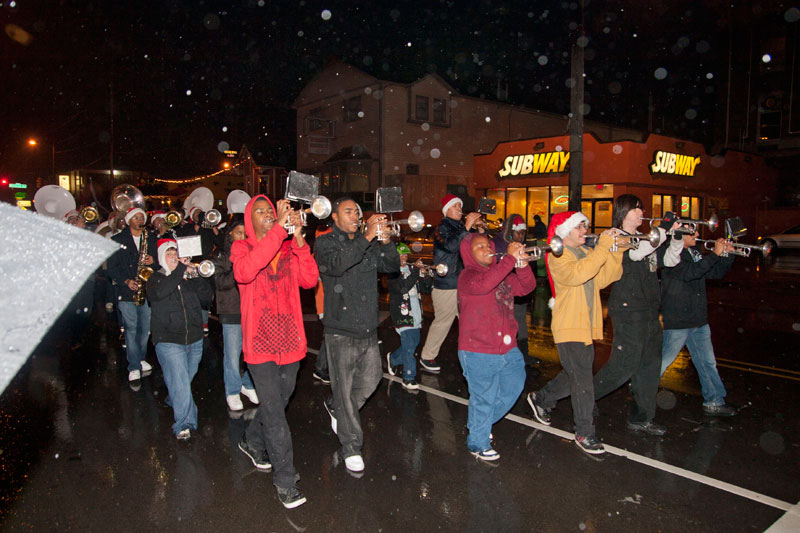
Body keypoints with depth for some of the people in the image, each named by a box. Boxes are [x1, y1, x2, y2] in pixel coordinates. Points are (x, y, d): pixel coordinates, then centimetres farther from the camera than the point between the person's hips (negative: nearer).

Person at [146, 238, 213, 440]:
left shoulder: (188, 278, 12)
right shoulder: (156, 278, 3)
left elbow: (206, 293, 0)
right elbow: (158, 293, -20)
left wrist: (194, 275, -13)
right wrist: (179, 270, -19)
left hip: (195, 339, 4)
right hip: (169, 341, -4)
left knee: (185, 381, 17)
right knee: (180, 383, -13)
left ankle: (173, 400, 45)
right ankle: (184, 425, -6)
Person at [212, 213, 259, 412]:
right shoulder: (222, 254, 1)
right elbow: (221, 282, -10)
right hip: (232, 313, -3)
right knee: (232, 354, 3)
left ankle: (248, 385, 28)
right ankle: (232, 392, 19)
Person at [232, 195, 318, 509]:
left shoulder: (289, 248, 6)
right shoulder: (241, 248, -2)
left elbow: (309, 280, -10)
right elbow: (244, 272, -28)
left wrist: (298, 238, -19)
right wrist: (279, 229, -30)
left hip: (289, 340, 4)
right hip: (261, 342, -4)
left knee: (278, 402, 20)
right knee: (274, 412, -5)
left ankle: (252, 442, 47)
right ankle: (285, 480, 8)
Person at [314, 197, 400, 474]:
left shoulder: (369, 245, 10)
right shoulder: (325, 243, -6)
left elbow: (392, 266, 2)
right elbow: (336, 264, -26)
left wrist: (385, 242, -16)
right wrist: (367, 237, -31)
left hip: (368, 328, 6)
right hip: (341, 330, -6)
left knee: (371, 378, 18)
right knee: (345, 390, 3)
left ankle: (335, 407, 45)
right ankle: (351, 448, 18)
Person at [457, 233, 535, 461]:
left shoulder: (503, 273, 13)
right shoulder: (468, 276, -10)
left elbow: (526, 287, 4)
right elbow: (483, 285, -32)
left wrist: (522, 265, -15)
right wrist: (510, 258, -30)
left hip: (507, 349, 8)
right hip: (478, 352, -7)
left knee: (512, 389, 18)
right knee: (484, 398, 3)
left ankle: (479, 424, 39)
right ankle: (478, 443, 25)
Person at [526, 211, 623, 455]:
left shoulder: (586, 253, 15)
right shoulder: (558, 255, -10)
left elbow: (603, 278, 3)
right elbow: (576, 274, -30)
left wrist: (617, 251, -6)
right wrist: (602, 247, -27)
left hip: (586, 326, 8)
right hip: (568, 327, -8)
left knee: (574, 375, 18)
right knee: (582, 380, -6)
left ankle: (541, 399, 39)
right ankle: (584, 433, 5)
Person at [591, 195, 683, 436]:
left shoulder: (644, 240, 18)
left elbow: (670, 260, 17)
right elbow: (637, 252, -27)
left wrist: (677, 236, 1)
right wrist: (664, 229, -21)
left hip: (649, 312, 9)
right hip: (627, 312, -9)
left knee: (650, 365, 10)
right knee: (623, 367, -7)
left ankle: (641, 418, 19)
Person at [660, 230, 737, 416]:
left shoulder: (694, 253, 12)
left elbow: (716, 273, 14)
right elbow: (688, 273, -30)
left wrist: (727, 255, -2)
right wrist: (715, 254, -26)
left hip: (699, 321, 9)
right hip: (677, 321, -8)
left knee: (708, 362, 15)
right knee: (663, 361, -2)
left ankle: (714, 402, 26)